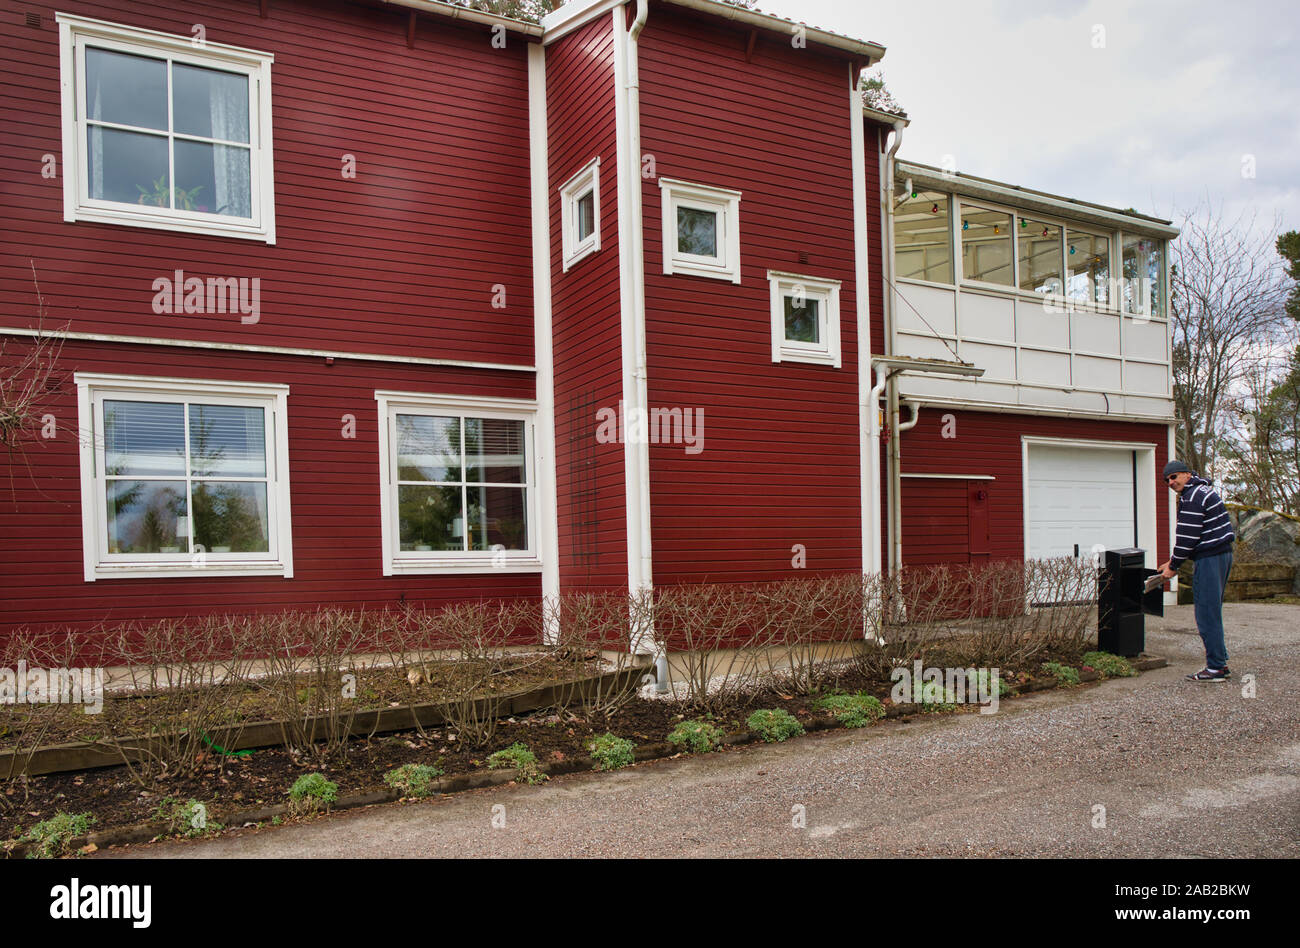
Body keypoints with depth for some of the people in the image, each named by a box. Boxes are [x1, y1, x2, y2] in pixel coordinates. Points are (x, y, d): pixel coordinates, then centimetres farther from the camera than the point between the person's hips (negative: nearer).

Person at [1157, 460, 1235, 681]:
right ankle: (1220, 663, 20)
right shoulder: (1203, 490, 18)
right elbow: (1187, 535, 21)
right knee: (1213, 612, 15)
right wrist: (1174, 560, 18)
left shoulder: (1193, 497, -15)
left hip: (1209, 559, -11)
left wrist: (1173, 566, -8)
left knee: (1207, 614, -6)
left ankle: (1216, 668, -3)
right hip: (1223, 554, 11)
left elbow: (1188, 536, -17)